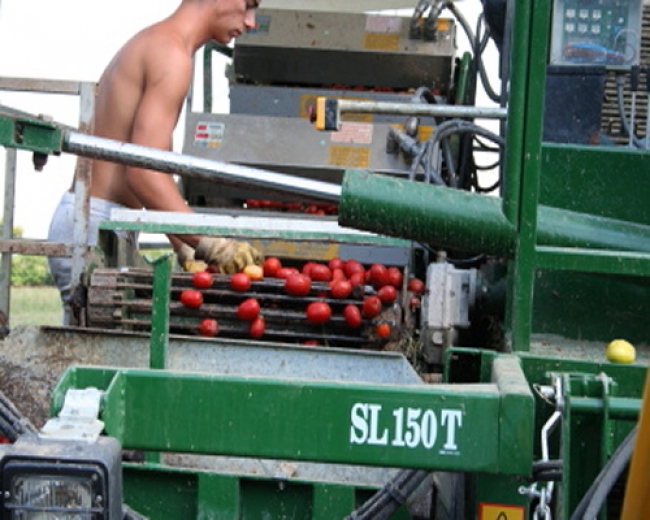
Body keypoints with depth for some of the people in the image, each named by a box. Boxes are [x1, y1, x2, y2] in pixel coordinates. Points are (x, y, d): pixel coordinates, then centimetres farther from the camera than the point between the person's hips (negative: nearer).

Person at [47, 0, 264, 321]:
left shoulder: (150, 43, 21)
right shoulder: (171, 54, -12)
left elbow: (155, 174, 21)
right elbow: (144, 172, -22)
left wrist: (187, 251, 14)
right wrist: (212, 244, -25)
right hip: (96, 232, -10)